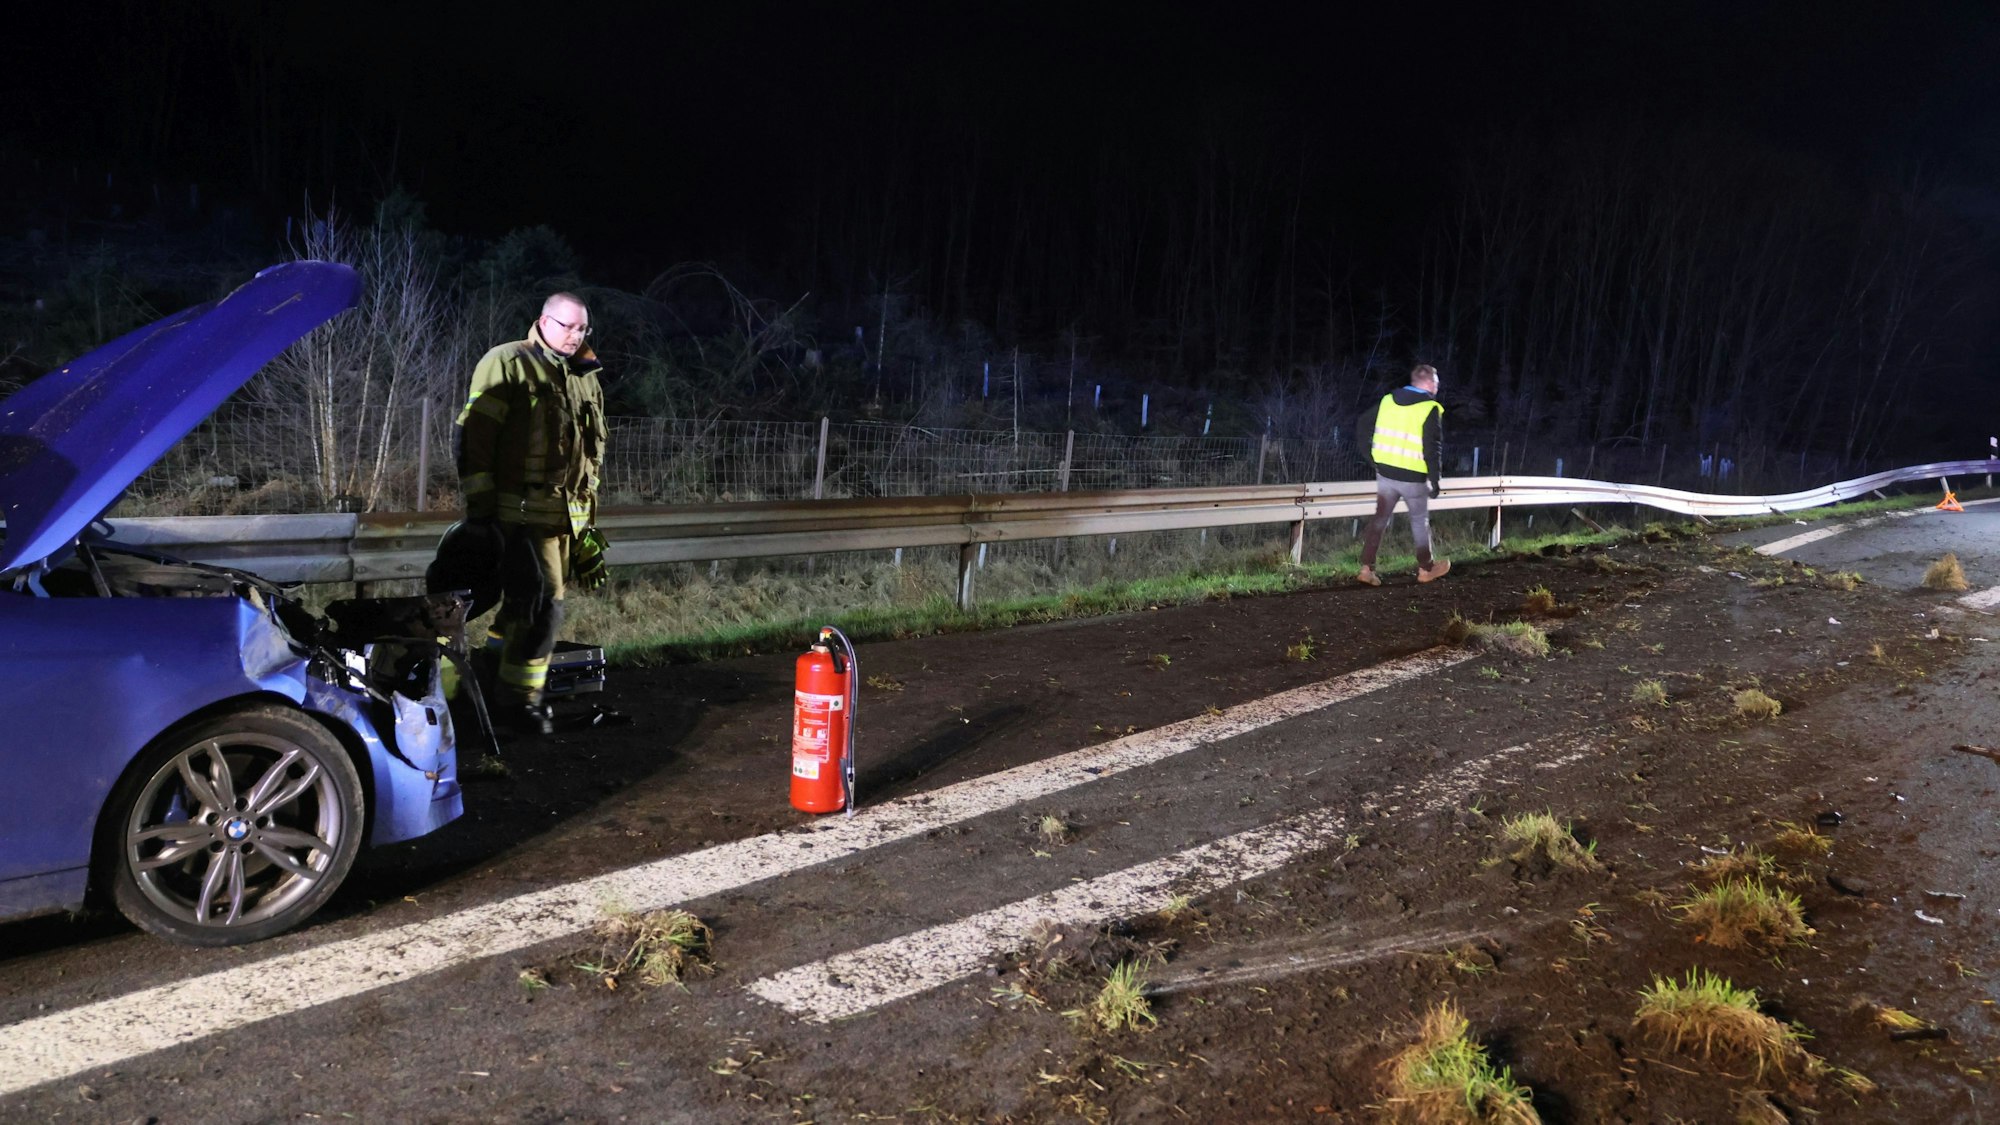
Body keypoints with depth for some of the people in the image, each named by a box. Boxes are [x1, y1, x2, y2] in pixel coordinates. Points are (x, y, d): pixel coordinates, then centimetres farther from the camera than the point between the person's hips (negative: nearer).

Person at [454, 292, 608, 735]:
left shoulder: (586, 380, 18)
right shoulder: (508, 365, -6)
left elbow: (592, 451, 27)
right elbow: (473, 436, -10)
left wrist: (588, 520, 24)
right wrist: (480, 507, -14)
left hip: (567, 516, 8)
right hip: (521, 512, -7)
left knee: (526, 601, 14)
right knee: (543, 603, -11)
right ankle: (517, 699, 0)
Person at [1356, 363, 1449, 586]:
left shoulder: (1387, 400, 4)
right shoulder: (1430, 409, -12)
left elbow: (1364, 426, 9)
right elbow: (1432, 449, -16)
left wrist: (1372, 457, 15)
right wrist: (1435, 480, -7)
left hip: (1385, 473, 4)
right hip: (1413, 477, -4)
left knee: (1380, 518, 11)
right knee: (1420, 520, 13)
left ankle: (1367, 568, 5)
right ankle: (1426, 569, 25)